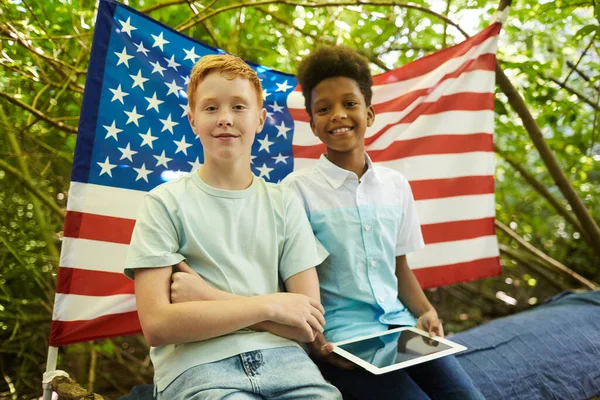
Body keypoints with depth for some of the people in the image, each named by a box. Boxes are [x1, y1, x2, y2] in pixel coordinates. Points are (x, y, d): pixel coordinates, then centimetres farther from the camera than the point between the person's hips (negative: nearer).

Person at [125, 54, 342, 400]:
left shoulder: (285, 204, 7)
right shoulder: (166, 203, 2)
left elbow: (309, 326, 1)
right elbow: (156, 325, -7)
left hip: (280, 356, 3)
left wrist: (206, 294, -7)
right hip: (196, 365, -3)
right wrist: (268, 305, -9)